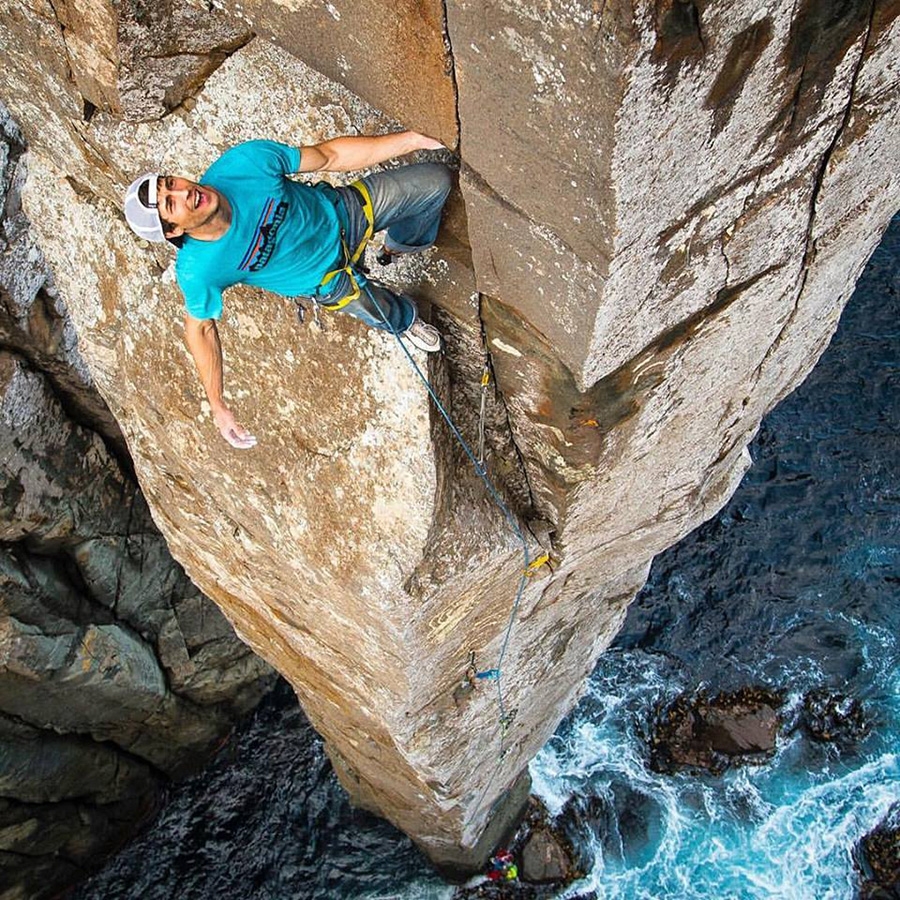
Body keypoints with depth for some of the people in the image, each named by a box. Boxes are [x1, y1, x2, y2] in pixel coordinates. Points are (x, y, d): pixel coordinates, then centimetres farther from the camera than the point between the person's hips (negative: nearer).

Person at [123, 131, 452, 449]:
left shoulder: (244, 162, -32)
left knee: (436, 179, 2)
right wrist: (218, 406, -12)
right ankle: (407, 322, 32)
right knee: (384, 313, -14)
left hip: (342, 209, 2)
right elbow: (200, 328, -14)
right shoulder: (197, 270, -33)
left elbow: (328, 155, -20)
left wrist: (411, 139, -19)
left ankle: (401, 243, 41)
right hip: (328, 276, -1)